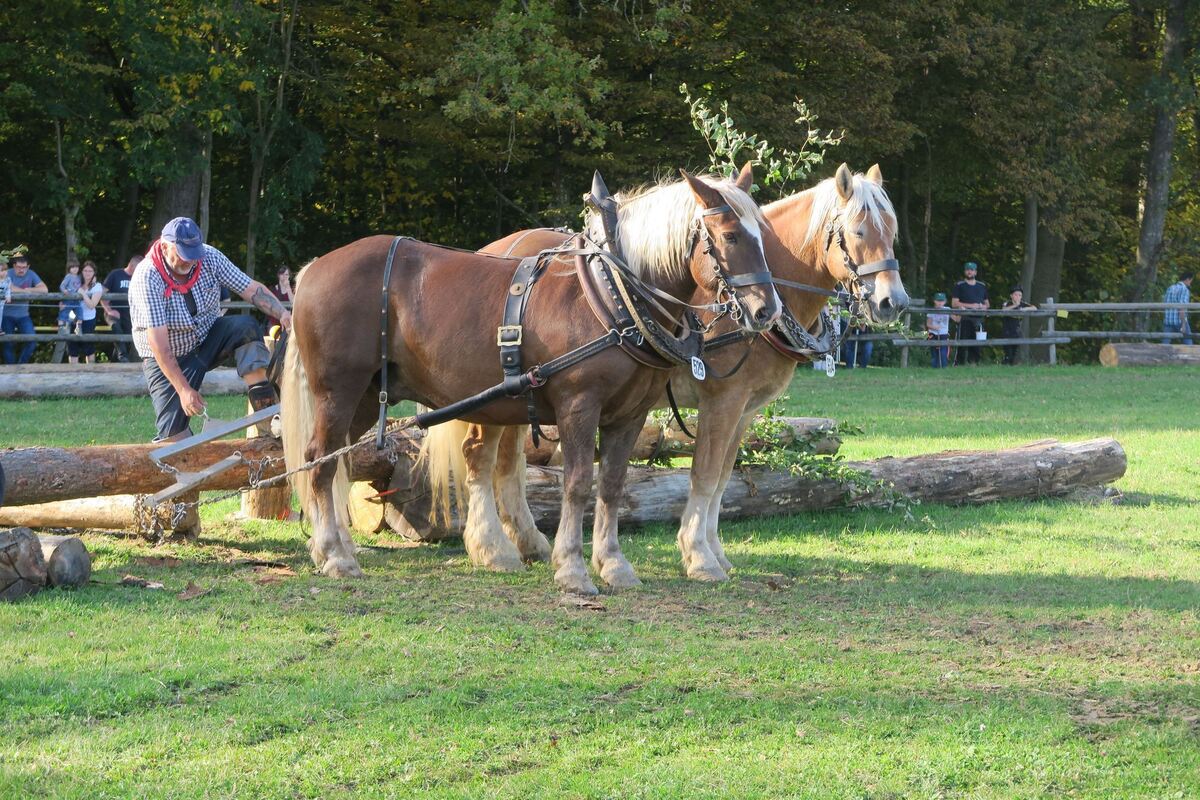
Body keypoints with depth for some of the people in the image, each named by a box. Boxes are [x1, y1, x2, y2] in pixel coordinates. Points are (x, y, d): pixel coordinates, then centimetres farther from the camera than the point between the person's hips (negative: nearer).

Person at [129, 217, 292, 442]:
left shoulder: (209, 257, -13)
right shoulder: (147, 278, -27)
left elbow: (251, 289, -14)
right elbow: (158, 344, -31)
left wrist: (282, 314, -34)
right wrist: (184, 389, -35)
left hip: (208, 339, 4)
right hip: (168, 358, -4)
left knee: (245, 326, -26)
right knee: (173, 434, -19)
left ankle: (264, 405, -29)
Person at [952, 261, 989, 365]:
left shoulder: (982, 286, 19)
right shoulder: (959, 285, 5)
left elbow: (987, 303, 24)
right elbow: (954, 303, -3)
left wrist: (984, 306, -1)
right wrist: (971, 306, -10)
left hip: (978, 319, 4)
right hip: (965, 319, -4)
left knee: (977, 345, 2)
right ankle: (958, 364, -11)